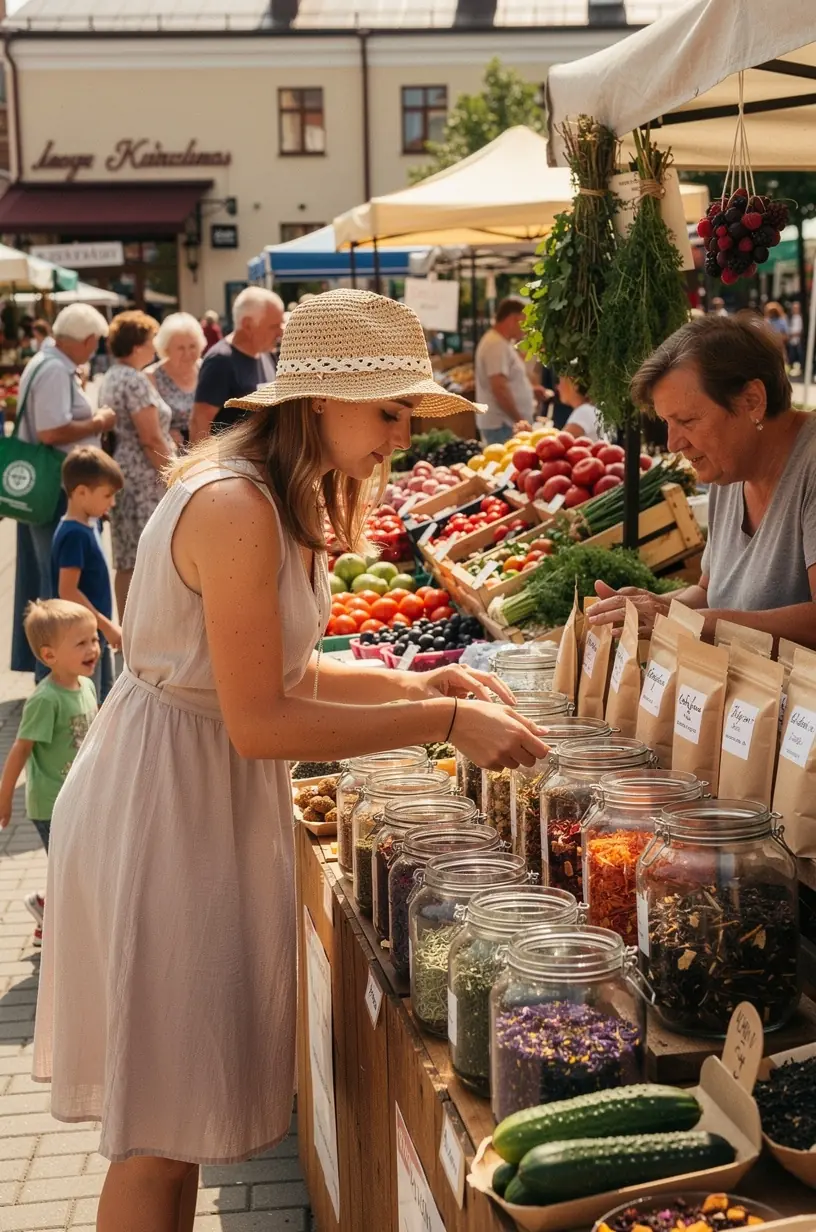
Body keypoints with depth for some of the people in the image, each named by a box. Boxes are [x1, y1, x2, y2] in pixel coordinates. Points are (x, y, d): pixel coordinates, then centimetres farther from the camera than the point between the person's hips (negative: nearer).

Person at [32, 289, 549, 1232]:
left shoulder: (288, 498, 8)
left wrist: (414, 682, 0)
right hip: (164, 800, -10)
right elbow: (260, 722, -25)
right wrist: (441, 722, -23)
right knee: (161, 1132, 1)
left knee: (183, 1109, 19)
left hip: (218, 797, 10)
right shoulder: (233, 506, -23)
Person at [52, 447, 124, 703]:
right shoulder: (73, 534, -22)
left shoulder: (89, 525, 6)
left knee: (105, 700, 19)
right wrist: (107, 626, -21)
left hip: (97, 634, 9)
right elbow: (68, 591, -25)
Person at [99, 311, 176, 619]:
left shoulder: (112, 377, 15)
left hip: (122, 475, 10)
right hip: (143, 478, -10)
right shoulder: (135, 380, -14)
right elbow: (151, 439, -18)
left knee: (127, 562, 11)